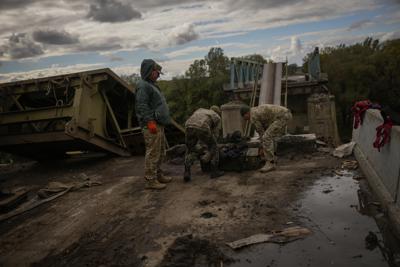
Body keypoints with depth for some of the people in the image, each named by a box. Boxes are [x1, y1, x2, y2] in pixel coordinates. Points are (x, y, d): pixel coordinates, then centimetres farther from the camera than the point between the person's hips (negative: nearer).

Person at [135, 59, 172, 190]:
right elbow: (142, 106, -20)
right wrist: (150, 121, -24)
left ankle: (158, 175, 27)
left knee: (160, 152, 16)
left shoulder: (151, 85, 22)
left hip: (158, 125, 11)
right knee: (153, 153, -7)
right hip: (151, 125, -11)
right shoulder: (143, 86, -10)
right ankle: (150, 180, -1)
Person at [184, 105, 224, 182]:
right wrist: (209, 154, 26)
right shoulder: (217, 118, 29)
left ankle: (187, 173, 9)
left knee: (190, 151, 23)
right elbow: (215, 136, 24)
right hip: (202, 129, -3)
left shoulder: (200, 110, 41)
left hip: (189, 127, 4)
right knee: (213, 148, 21)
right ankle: (214, 171, 24)